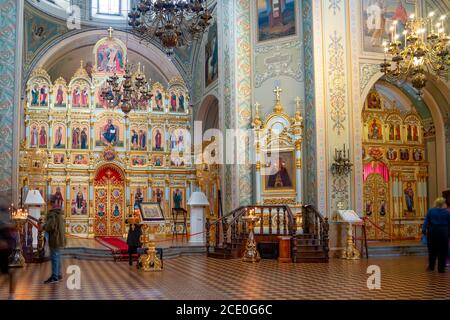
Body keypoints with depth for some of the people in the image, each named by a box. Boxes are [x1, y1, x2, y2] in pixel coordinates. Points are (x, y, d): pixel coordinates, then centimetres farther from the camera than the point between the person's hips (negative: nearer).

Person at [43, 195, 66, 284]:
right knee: (57, 257, 17)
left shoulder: (52, 213, -18)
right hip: (60, 238, 10)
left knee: (54, 257, -5)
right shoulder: (60, 213, 12)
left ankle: (54, 277, -1)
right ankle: (58, 274, 25)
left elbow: (50, 226, -26)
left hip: (55, 239, -10)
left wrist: (44, 226, -6)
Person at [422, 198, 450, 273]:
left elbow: (426, 221, -3)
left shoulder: (430, 211, 2)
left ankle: (431, 267, 18)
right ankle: (441, 268, 6)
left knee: (432, 250, 12)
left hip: (432, 231, 2)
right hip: (443, 232, -1)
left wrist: (424, 230, -4)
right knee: (442, 251, 5)